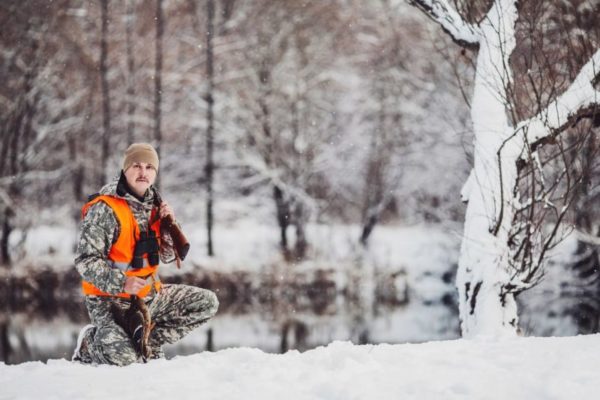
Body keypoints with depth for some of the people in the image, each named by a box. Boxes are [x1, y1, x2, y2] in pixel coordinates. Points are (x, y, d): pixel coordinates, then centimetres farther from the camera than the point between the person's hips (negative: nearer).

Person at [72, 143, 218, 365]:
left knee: (207, 303, 3)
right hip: (110, 300, -8)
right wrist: (122, 283, -33)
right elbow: (85, 261, -20)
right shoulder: (105, 209, -16)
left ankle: (149, 342, 4)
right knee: (124, 358, -30)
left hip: (150, 295, 8)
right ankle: (90, 344, 4)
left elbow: (168, 257, 12)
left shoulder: (153, 205, 8)